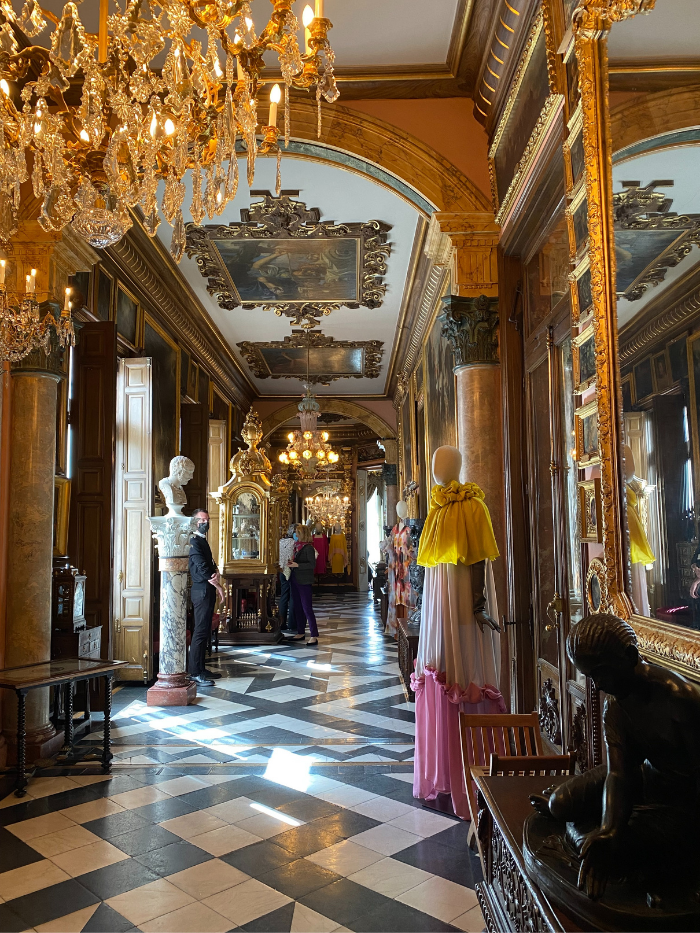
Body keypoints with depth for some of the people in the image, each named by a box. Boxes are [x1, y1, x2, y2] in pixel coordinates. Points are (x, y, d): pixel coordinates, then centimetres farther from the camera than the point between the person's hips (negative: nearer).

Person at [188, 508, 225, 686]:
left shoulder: (204, 541, 18)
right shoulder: (194, 541, -12)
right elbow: (201, 567, -17)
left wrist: (215, 572, -7)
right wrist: (218, 586, -10)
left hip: (208, 590, 10)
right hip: (201, 590, -10)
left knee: (205, 631, 13)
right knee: (200, 631, -8)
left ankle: (201, 668, 20)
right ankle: (195, 673, -4)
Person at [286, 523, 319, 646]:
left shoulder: (308, 548, -13)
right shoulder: (297, 546, 12)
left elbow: (312, 564, -18)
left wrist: (297, 565, -22)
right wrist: (291, 563, 4)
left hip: (304, 581, -9)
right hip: (295, 580, 9)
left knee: (307, 608, -9)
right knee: (298, 607, 13)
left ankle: (314, 636, -7)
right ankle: (300, 633, 22)